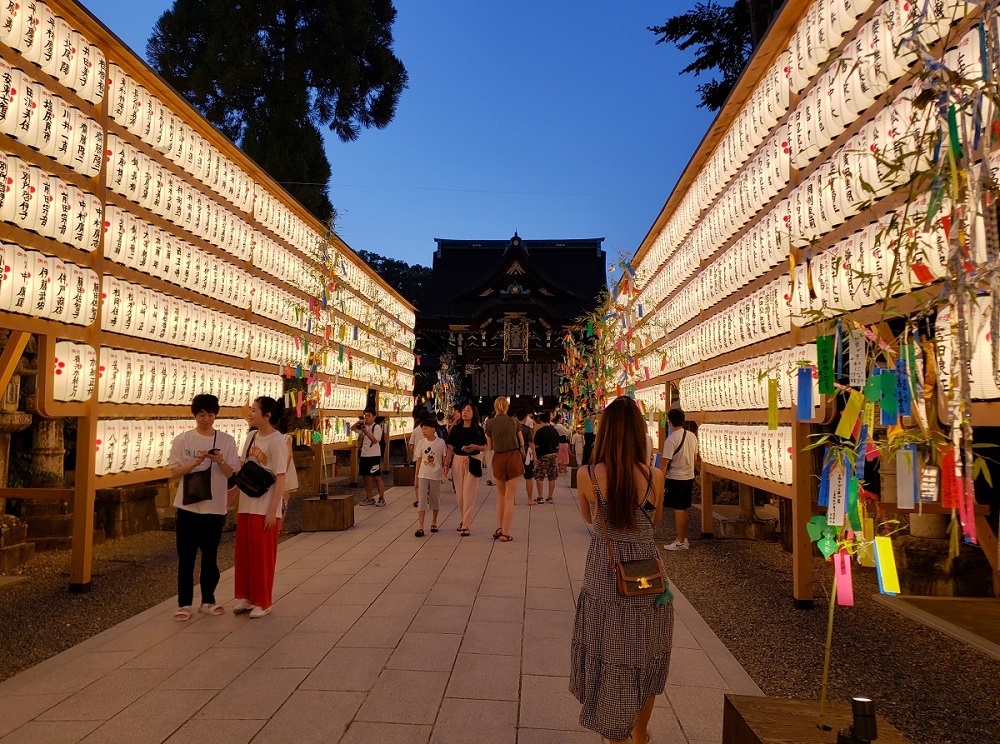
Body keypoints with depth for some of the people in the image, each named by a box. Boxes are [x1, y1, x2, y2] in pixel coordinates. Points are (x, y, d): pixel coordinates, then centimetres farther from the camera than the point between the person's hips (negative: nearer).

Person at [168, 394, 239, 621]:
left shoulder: (226, 441, 1)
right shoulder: (182, 440, -1)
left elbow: (232, 473, -2)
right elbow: (174, 472, -3)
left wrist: (220, 461, -21)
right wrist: (195, 463, -19)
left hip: (215, 507, 1)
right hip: (188, 506, -1)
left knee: (210, 557, 11)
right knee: (186, 557, 4)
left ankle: (208, 600, 24)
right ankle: (184, 604, 15)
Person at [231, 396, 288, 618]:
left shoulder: (277, 440, -15)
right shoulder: (251, 436, 7)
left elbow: (280, 478, -16)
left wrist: (273, 511, -19)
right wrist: (232, 492, 14)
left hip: (265, 507, -7)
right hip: (246, 504, 7)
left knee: (262, 555, 4)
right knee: (243, 552, 13)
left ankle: (262, 602, 17)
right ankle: (245, 597, 27)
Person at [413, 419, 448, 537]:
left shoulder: (440, 442, -6)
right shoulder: (421, 443, 1)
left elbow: (444, 458, 0)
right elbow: (419, 460, 7)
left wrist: (445, 468, -20)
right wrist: (416, 478, 6)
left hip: (436, 475, -1)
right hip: (423, 475, 1)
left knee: (435, 500, 11)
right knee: (422, 500, -4)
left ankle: (434, 522, 29)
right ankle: (420, 527, -5)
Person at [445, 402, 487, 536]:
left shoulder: (478, 429, 0)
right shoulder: (456, 428, 5)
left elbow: (484, 447, 3)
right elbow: (450, 448, 4)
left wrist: (475, 447, -16)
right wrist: (446, 464, -3)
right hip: (457, 460, 3)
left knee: (469, 493, -5)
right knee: (459, 492, 8)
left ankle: (466, 525, -2)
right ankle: (464, 519, 27)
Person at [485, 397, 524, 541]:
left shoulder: (490, 423, -1)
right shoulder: (514, 422, 2)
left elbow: (489, 447, 4)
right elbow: (522, 443, 10)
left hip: (498, 458, 1)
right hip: (513, 457, -1)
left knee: (500, 494, 20)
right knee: (509, 497, 1)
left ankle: (499, 528, 14)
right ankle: (505, 533, 1)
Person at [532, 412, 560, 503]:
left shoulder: (539, 431, -10)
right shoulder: (554, 430, 6)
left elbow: (536, 446, -11)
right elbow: (557, 446, 10)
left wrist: (535, 458, -2)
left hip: (543, 455, -5)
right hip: (553, 455, 5)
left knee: (539, 477, 3)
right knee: (552, 477, 8)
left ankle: (540, 497, 3)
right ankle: (550, 497, 11)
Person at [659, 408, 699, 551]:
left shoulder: (671, 440, -20)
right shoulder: (692, 436, 1)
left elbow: (664, 464, -20)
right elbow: (695, 458, 12)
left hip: (676, 479, -7)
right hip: (689, 477, 7)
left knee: (678, 510, 3)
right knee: (684, 509, 17)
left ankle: (681, 542, 12)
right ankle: (684, 538, 27)